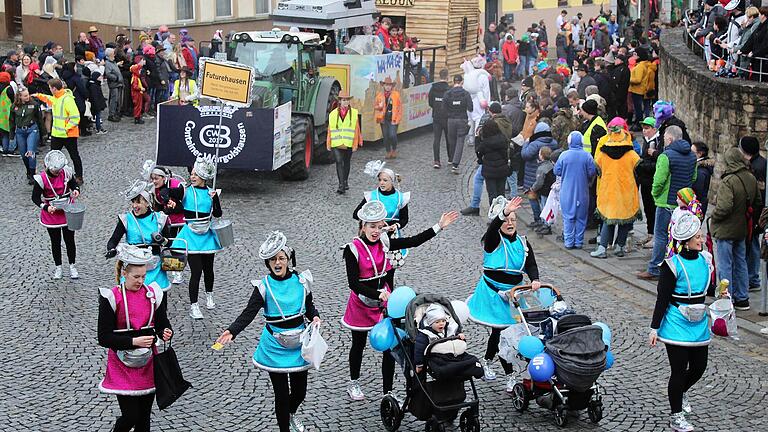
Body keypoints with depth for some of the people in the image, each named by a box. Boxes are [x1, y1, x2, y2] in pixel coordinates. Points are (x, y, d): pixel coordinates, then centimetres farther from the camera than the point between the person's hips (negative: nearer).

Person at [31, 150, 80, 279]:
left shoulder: (66, 172, -11)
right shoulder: (42, 178, -19)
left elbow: (74, 184, 8)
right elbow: (35, 197, -12)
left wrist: (76, 190, -16)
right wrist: (46, 207, -28)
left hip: (67, 213, 2)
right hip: (51, 214, -2)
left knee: (70, 240, 8)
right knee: (55, 242, 13)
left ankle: (72, 266, 25)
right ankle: (58, 267, 30)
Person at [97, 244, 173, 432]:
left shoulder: (153, 294, 1)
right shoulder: (111, 298, -12)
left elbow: (162, 324, 5)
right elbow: (104, 338, -13)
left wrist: (166, 333, -18)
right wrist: (134, 341, -22)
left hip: (148, 363, 4)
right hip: (123, 366, -4)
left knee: (144, 417, 11)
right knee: (130, 416, -5)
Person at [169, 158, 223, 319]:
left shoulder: (211, 192, 4)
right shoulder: (185, 190, -4)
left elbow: (218, 214, -1)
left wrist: (215, 199, -14)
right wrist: (172, 202, -33)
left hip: (207, 235, 3)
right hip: (191, 236, -3)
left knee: (208, 268, 16)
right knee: (196, 271, -10)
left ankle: (209, 295, 42)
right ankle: (193, 306, -2)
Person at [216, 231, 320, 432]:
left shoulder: (301, 281, -2)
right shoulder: (264, 286, -11)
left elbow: (309, 306, 11)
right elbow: (249, 312, -19)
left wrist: (315, 317, -12)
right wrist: (231, 331, -34)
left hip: (298, 345, 3)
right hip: (275, 347, -3)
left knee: (300, 391, 15)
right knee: (281, 394, 2)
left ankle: (291, 414, 49)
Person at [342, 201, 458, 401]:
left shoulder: (383, 243, -3)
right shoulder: (353, 249, -17)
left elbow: (413, 241, -2)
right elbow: (353, 283, -22)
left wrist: (439, 226, -8)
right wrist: (378, 294, -32)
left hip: (384, 300, 4)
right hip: (362, 303, -3)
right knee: (359, 344, 17)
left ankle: (388, 391, 8)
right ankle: (353, 383, 39)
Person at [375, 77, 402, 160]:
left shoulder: (396, 94, 1)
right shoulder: (379, 95, 7)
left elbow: (399, 107, 3)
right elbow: (375, 106, 14)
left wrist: (397, 118, -5)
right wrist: (379, 106, -10)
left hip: (393, 119, -3)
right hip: (384, 119, 3)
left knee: (392, 135, -13)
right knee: (385, 137, 5)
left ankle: (394, 150, 12)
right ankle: (388, 152, 21)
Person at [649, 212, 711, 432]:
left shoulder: (705, 259, 2)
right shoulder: (673, 265, -16)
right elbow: (662, 298, -13)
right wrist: (654, 328, -12)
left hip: (699, 323, 6)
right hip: (677, 325, -6)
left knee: (699, 367, 12)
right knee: (679, 371, 0)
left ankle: (681, 392, 44)